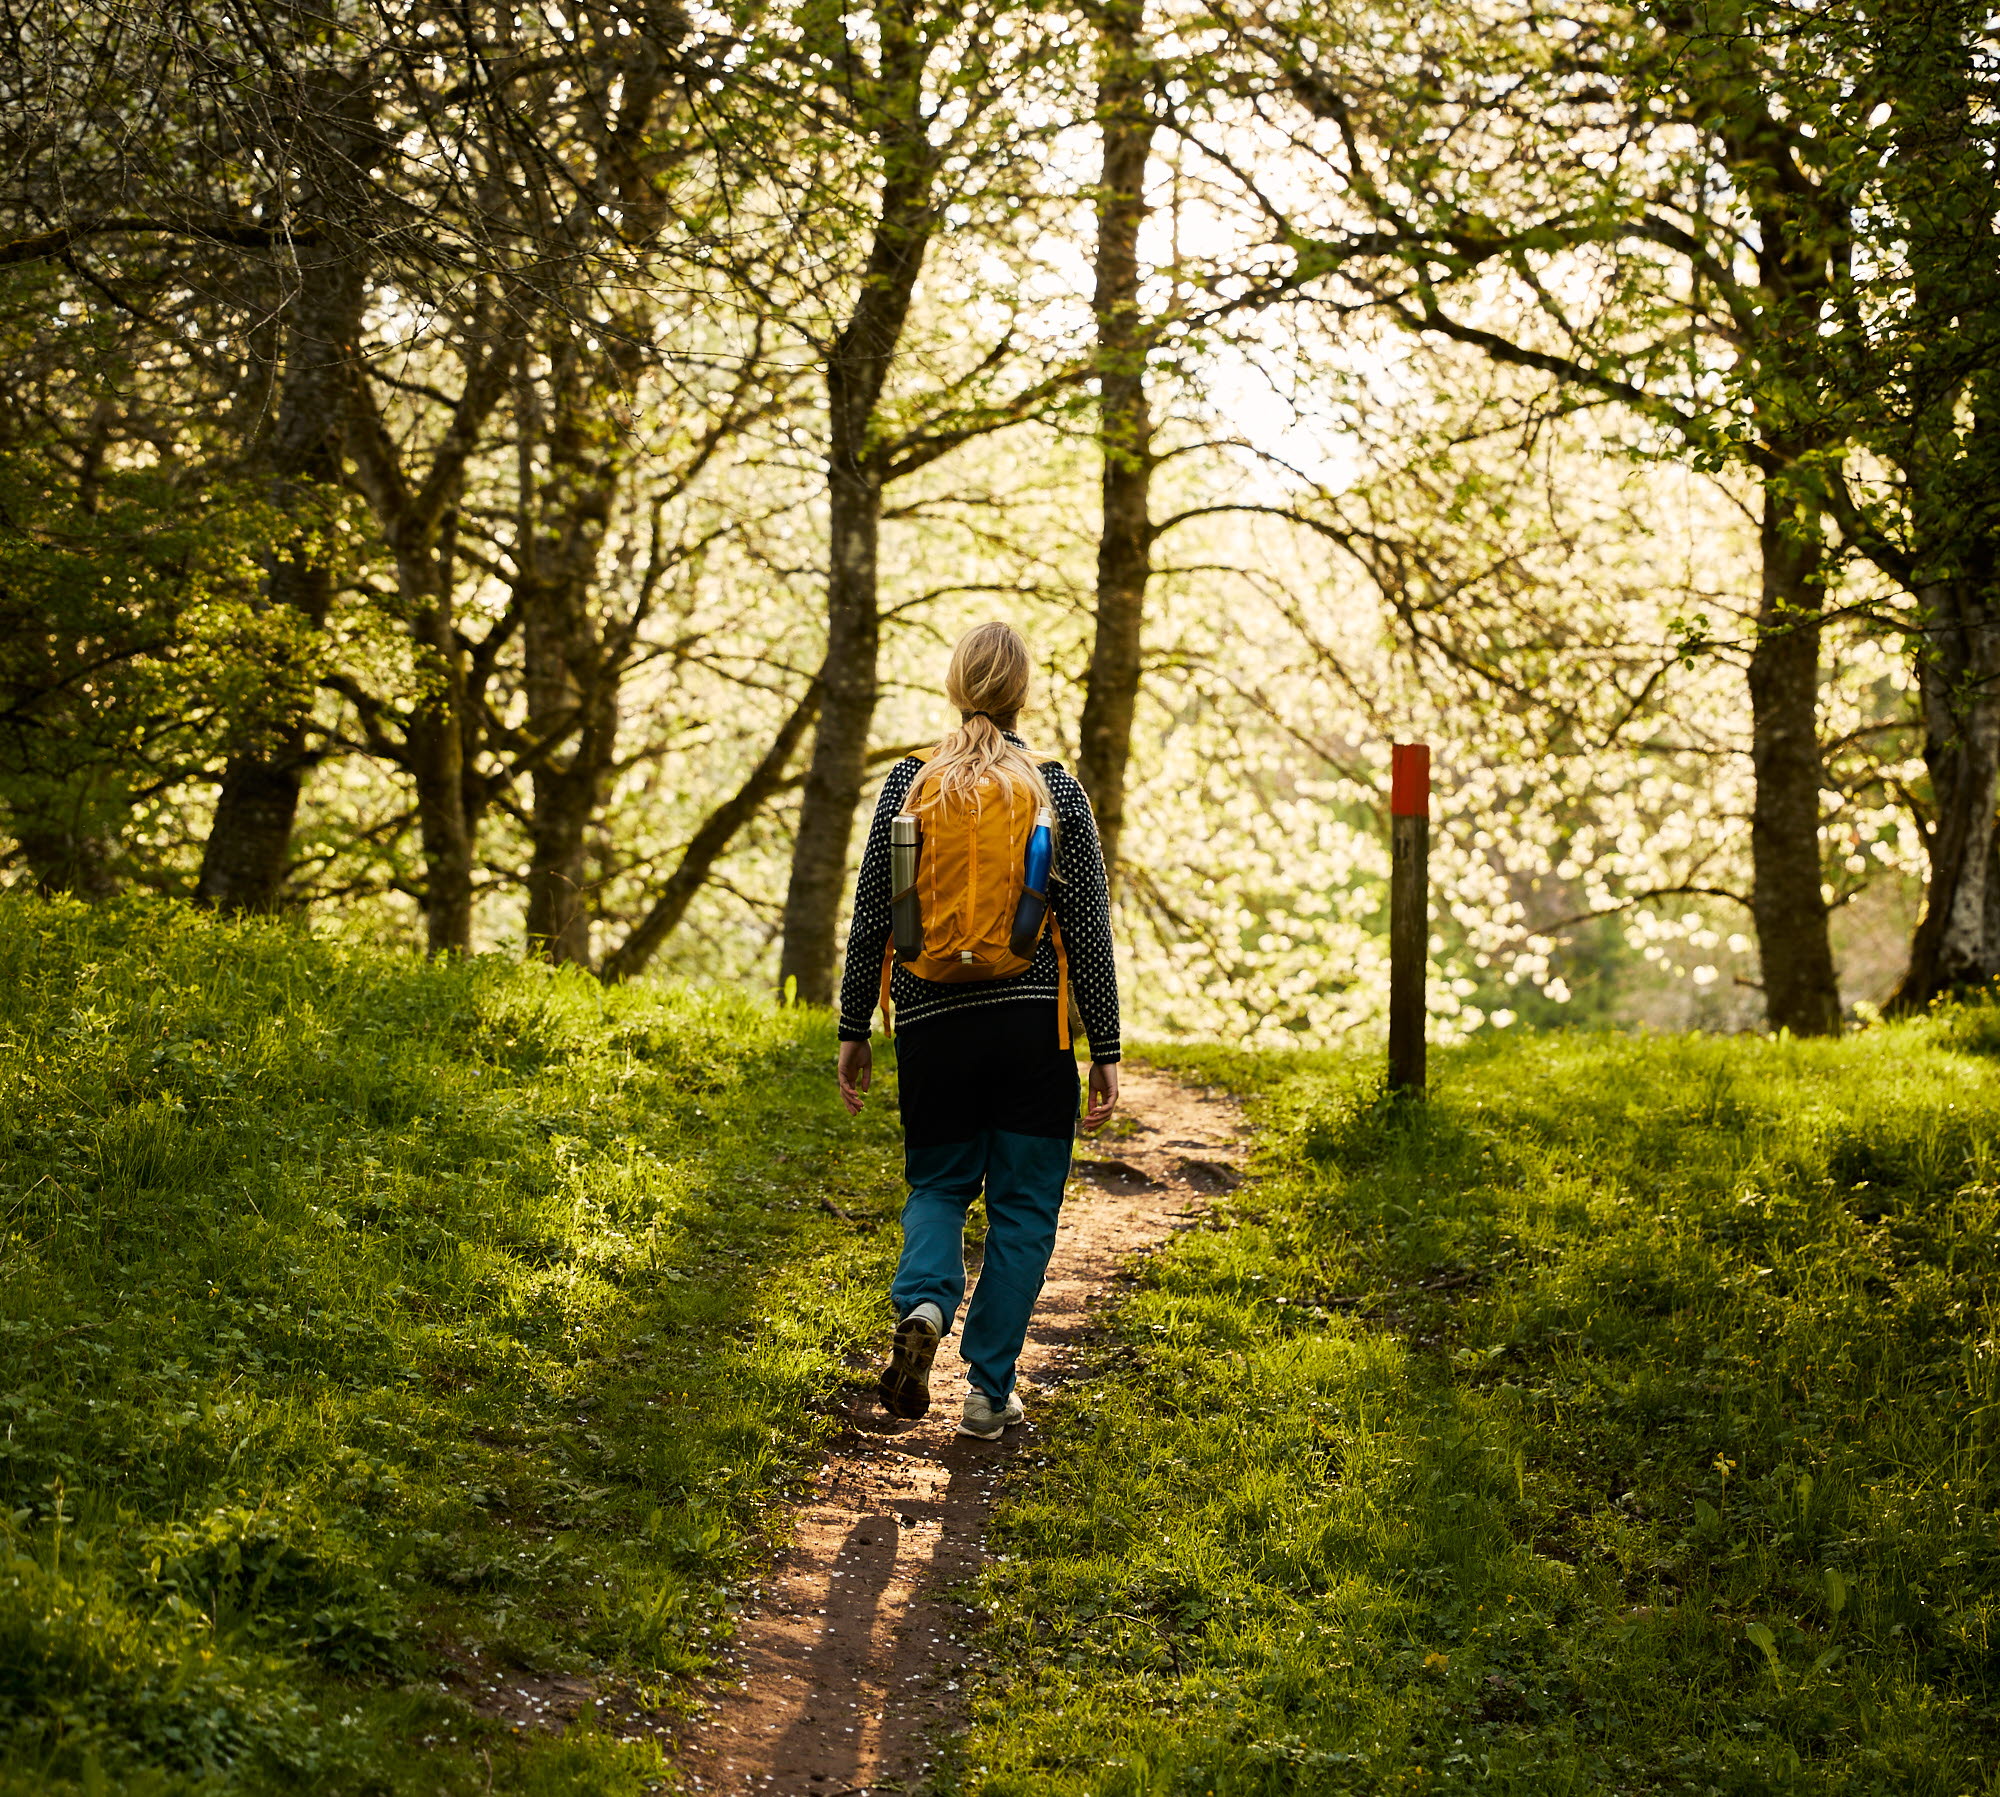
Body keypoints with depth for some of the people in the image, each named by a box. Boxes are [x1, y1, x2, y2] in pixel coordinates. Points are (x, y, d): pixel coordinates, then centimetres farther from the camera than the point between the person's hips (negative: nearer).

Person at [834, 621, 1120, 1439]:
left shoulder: (909, 783, 1)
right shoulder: (1057, 791, -2)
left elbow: (871, 917, 3)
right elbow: (1087, 929, -2)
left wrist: (853, 1032, 11)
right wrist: (1106, 1051, 3)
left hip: (931, 1026, 1)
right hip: (1031, 1026, -1)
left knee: (937, 1184, 19)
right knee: (1021, 1207, 8)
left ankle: (923, 1303, -10)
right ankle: (989, 1391, 6)